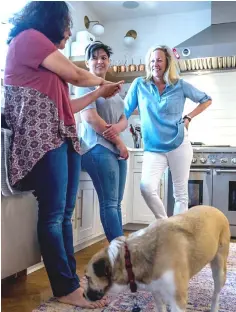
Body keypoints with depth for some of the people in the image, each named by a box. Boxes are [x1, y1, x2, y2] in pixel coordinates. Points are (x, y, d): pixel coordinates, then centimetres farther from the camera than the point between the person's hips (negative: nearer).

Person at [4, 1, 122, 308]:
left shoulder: (48, 64, 27)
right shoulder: (28, 37, 1)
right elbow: (75, 74, -2)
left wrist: (99, 93, 29)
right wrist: (101, 80, 18)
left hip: (64, 137, 9)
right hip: (44, 138, -9)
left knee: (65, 214, 5)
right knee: (53, 215, -8)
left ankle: (70, 277, 11)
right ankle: (67, 288, -1)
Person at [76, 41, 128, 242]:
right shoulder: (86, 85, 0)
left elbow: (124, 120, 16)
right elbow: (90, 118, -13)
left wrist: (117, 127, -10)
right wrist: (119, 142, -10)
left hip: (117, 149, 8)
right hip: (99, 147, -8)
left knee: (116, 203, 7)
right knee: (109, 203, -9)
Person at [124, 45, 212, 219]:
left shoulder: (180, 85, 2)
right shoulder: (139, 85, 2)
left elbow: (206, 100, 13)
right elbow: (125, 112, 3)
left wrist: (188, 118, 3)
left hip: (179, 145, 0)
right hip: (153, 149, 0)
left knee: (181, 193, 4)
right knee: (147, 188, -19)